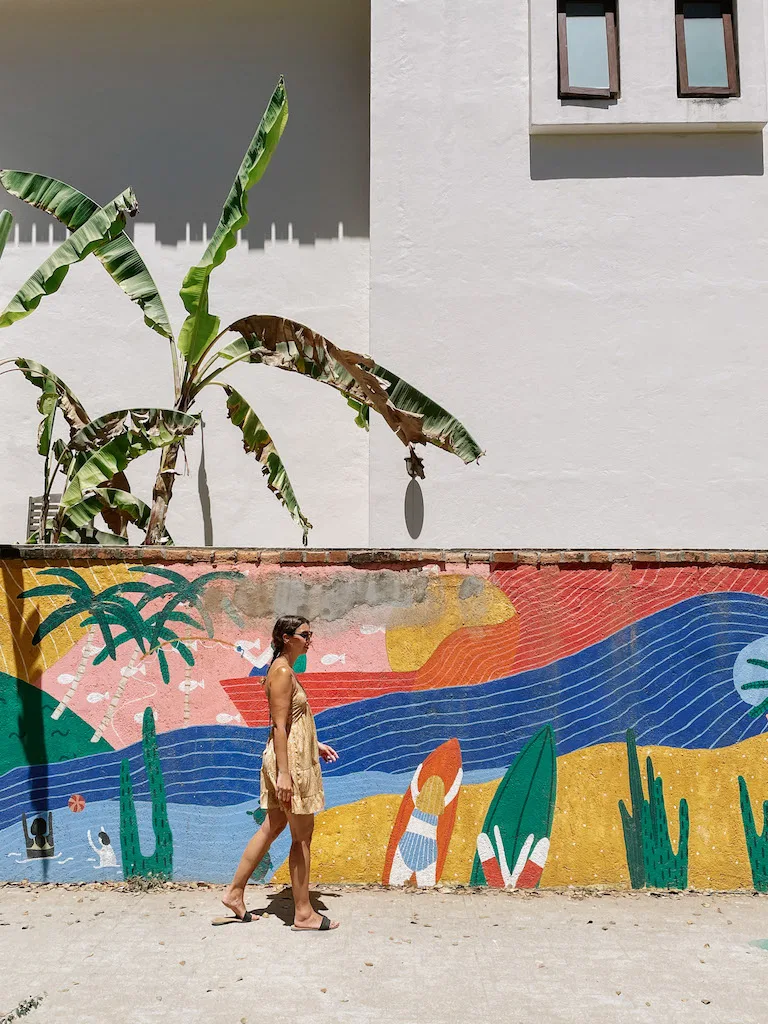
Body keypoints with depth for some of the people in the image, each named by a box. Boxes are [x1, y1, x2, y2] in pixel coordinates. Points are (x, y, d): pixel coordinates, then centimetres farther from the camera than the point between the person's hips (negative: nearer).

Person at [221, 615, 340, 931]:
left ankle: (235, 893, 25)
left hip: (296, 756, 10)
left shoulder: (284, 670, 13)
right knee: (302, 837, 0)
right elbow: (279, 726, -21)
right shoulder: (282, 672, -17)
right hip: (290, 761, -10)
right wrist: (284, 773, -23)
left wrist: (316, 744, 21)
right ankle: (303, 914, 11)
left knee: (272, 828, 16)